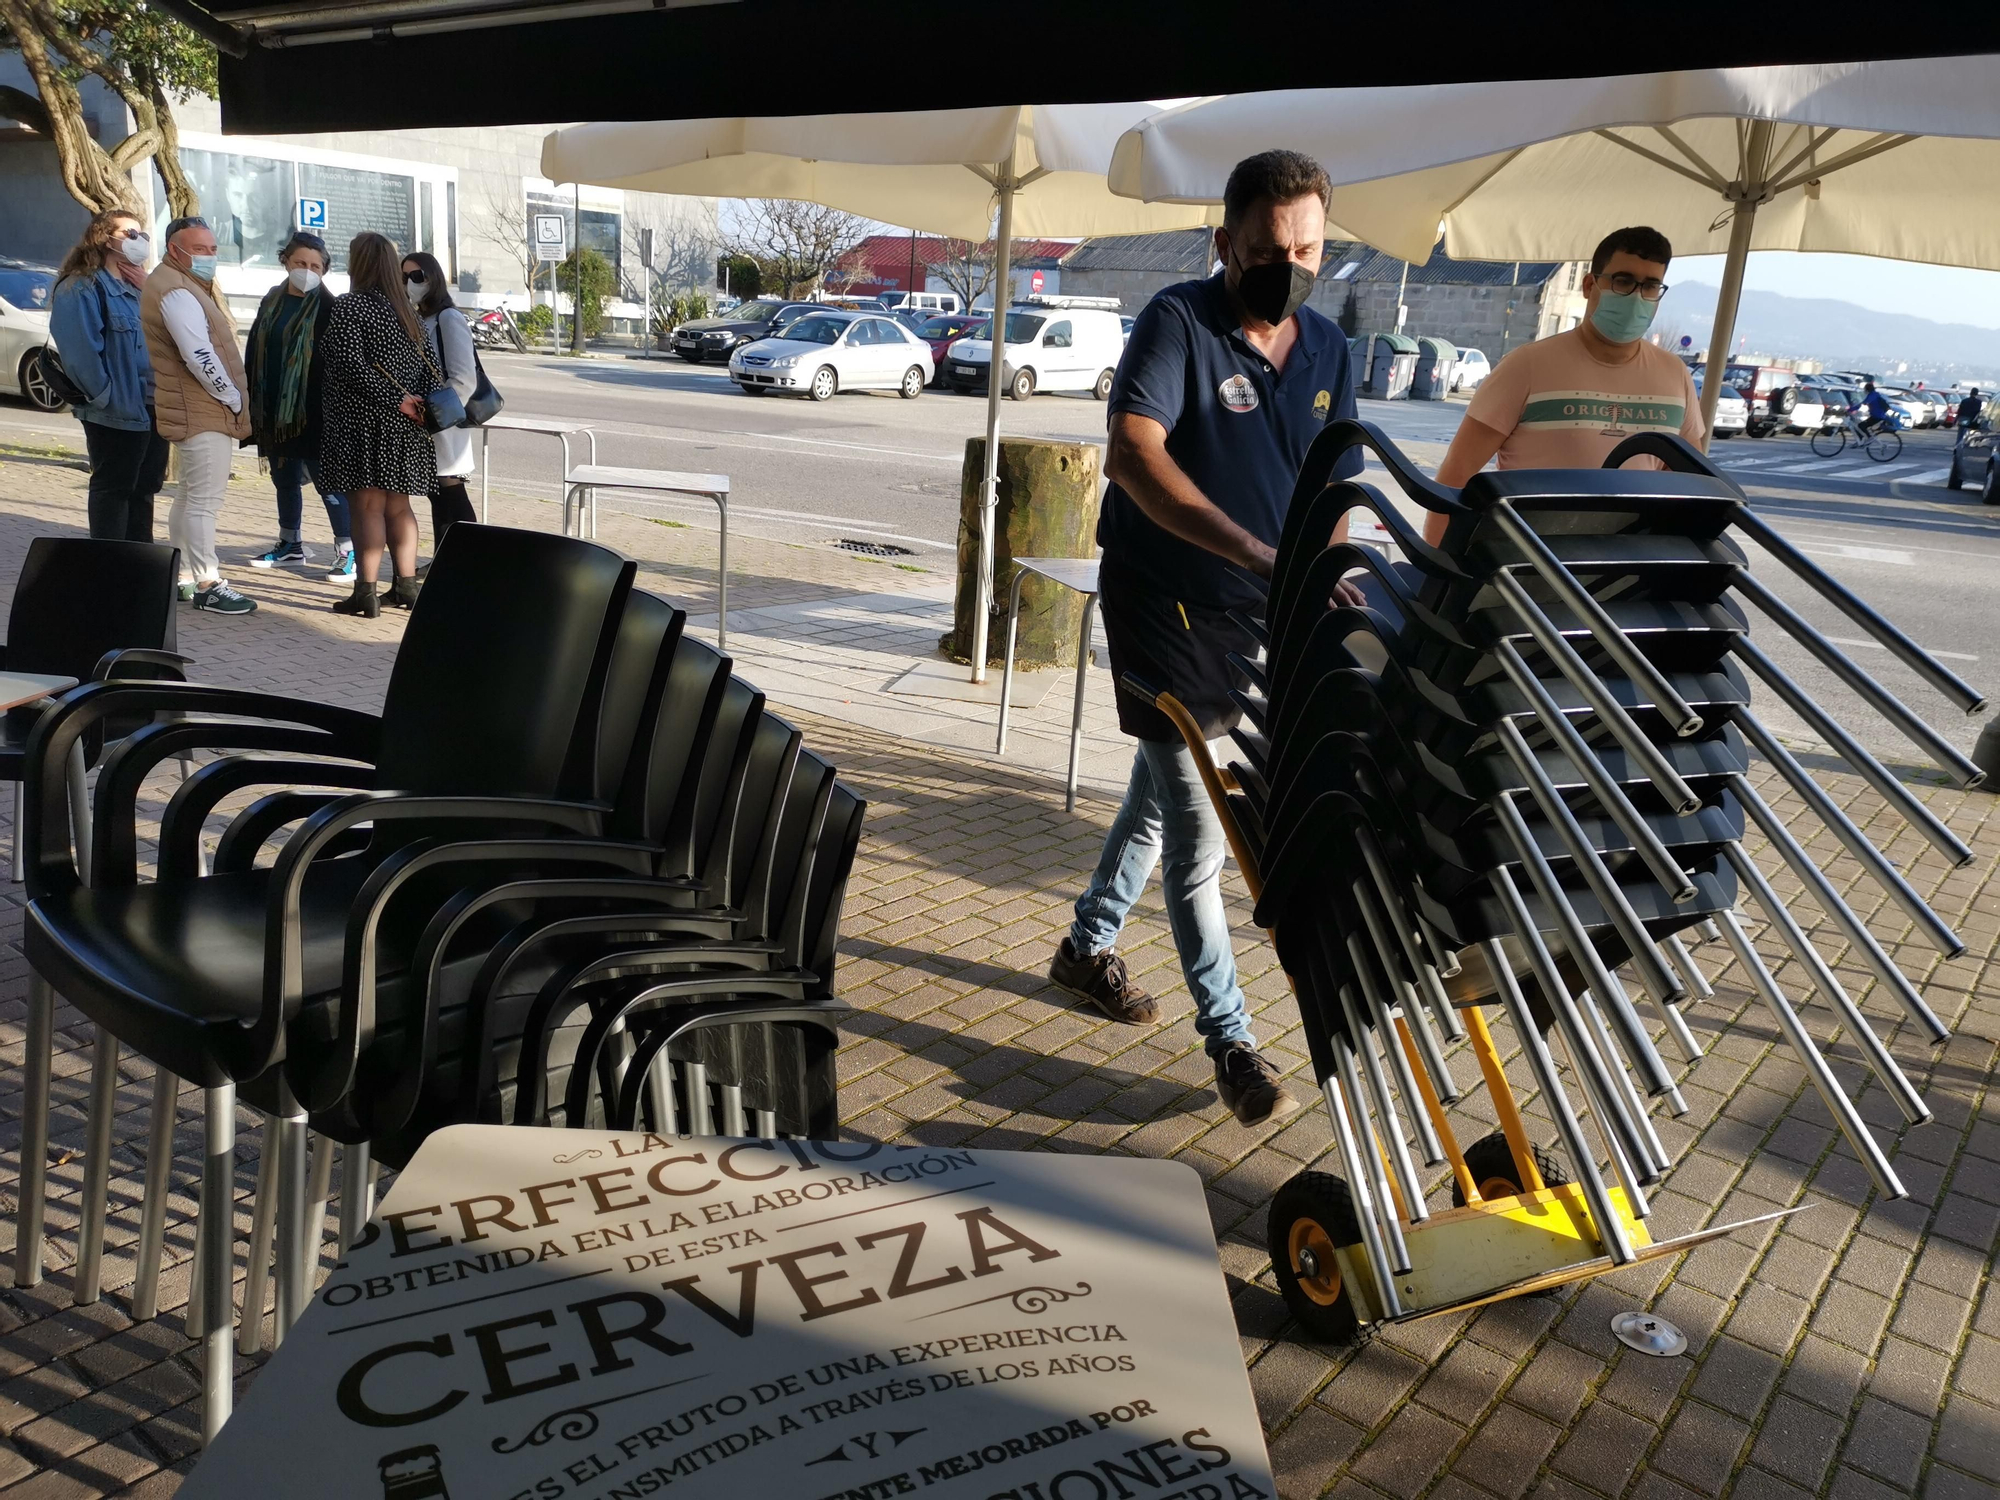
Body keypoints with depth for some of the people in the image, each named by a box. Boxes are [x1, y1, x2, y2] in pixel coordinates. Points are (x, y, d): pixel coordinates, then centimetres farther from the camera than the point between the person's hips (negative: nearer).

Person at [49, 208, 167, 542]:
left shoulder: (141, 287, 19)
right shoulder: (83, 288, -9)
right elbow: (81, 351, -18)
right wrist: (108, 398, -19)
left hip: (154, 407, 8)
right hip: (119, 412, -8)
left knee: (145, 487, 14)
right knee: (113, 488, 0)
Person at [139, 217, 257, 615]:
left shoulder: (191, 284, 19)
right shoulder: (175, 291, -14)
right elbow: (200, 357, -23)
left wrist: (234, 400, 12)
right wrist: (235, 400, -14)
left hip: (207, 411, 11)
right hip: (202, 413, -11)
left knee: (192, 497, 16)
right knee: (205, 500, -9)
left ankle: (182, 577, 24)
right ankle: (207, 585, -7)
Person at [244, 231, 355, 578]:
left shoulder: (327, 308, -6)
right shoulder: (271, 302, 11)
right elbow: (255, 352, 14)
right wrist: (253, 401, 8)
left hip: (311, 410, -6)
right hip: (274, 409, 7)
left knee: (325, 479, -5)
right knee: (284, 478, 15)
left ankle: (347, 550, 0)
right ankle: (291, 545, 27)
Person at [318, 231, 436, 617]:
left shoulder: (348, 306, -8)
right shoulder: (408, 312, 12)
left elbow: (352, 364, -19)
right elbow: (427, 368, 9)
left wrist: (393, 400, -15)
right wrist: (422, 404, -1)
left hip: (362, 422, -6)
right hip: (402, 427, 7)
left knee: (368, 507, -6)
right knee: (398, 507, 12)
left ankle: (366, 592, -6)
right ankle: (406, 585, 15)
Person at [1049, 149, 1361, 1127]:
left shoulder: (1327, 350, 6)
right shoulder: (1178, 322, -15)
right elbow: (1134, 454, -31)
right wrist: (1255, 552, -41)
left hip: (1258, 620, 7)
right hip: (1165, 607, -7)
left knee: (1161, 799, 20)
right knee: (1196, 831, -4)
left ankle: (1089, 944, 41)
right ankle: (1229, 1038, 8)